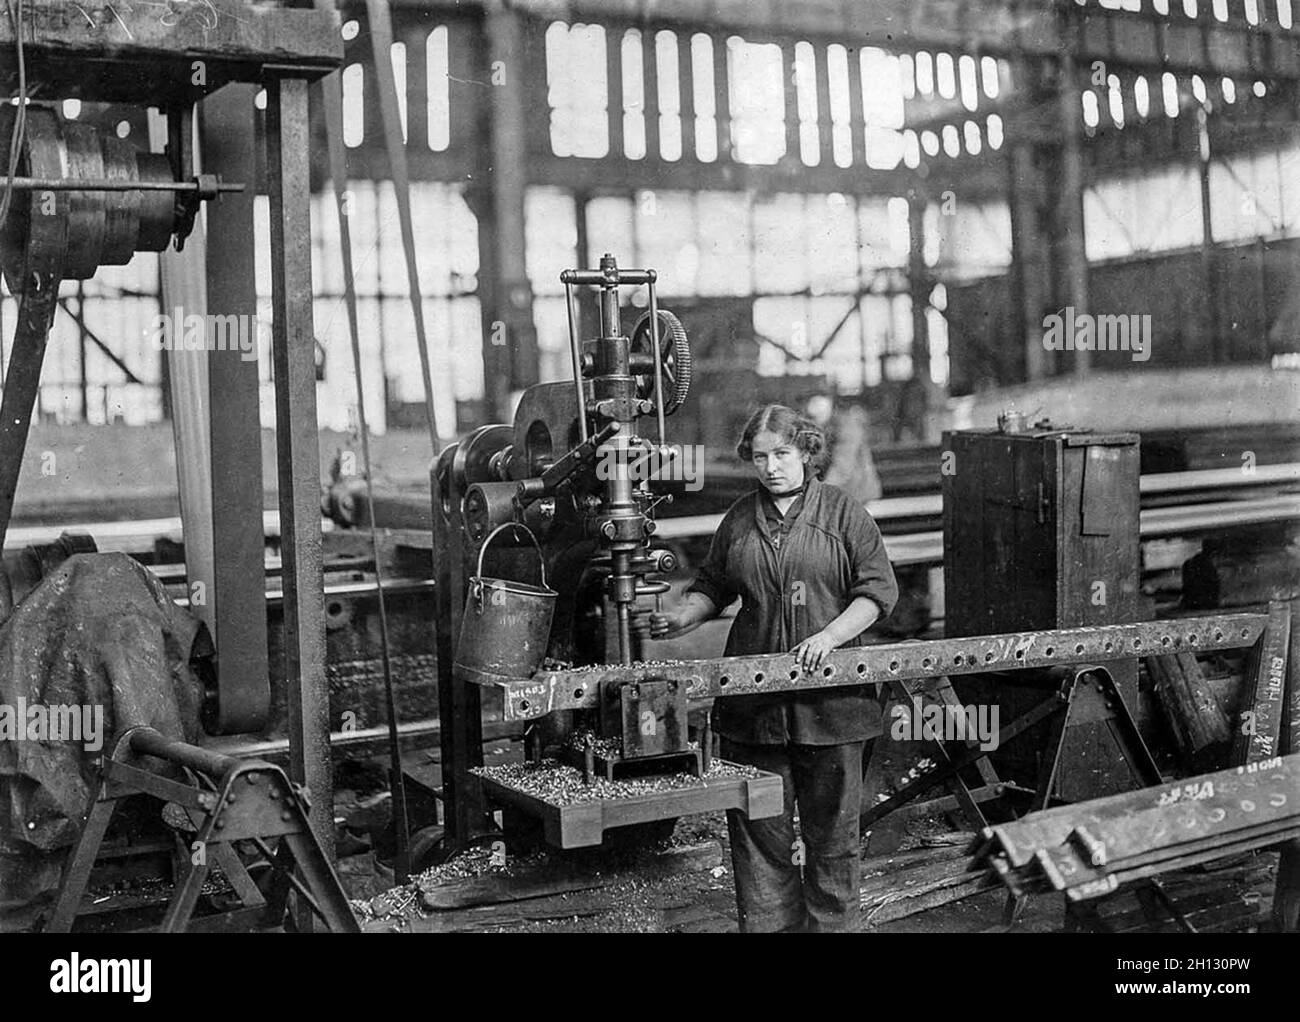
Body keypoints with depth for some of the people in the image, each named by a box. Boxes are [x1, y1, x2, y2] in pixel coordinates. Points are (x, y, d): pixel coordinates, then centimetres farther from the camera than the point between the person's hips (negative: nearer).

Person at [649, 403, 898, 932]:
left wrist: (829, 636, -15)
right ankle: (767, 923, 18)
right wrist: (683, 616, 2)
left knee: (831, 828, 8)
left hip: (828, 698, -2)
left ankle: (831, 922, 23)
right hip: (754, 701, 3)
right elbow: (713, 586, 20)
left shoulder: (843, 513, 0)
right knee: (759, 830, 7)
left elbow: (877, 589, -3)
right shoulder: (739, 519, 9)